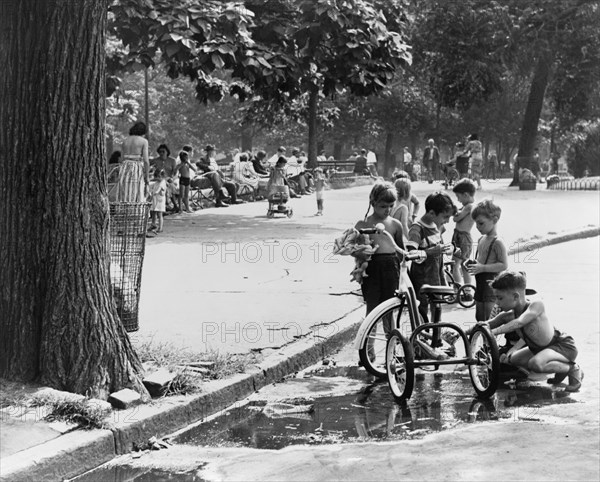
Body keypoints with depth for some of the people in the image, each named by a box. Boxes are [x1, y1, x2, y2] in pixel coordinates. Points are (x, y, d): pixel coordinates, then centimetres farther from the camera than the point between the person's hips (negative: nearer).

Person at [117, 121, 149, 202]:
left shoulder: (125, 141, 12)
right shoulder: (144, 141, -2)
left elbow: (122, 159, 10)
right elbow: (146, 160, -9)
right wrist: (147, 177, -5)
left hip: (125, 171, 4)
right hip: (138, 171, -4)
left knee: (124, 199, 4)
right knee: (136, 200, -6)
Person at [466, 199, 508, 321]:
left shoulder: (497, 242, -17)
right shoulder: (481, 240, 10)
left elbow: (504, 265, -21)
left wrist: (482, 268, -25)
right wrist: (472, 263, 1)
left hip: (491, 284, -9)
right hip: (480, 284, 9)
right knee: (479, 318, 17)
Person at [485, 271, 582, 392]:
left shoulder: (536, 305, -28)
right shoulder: (509, 315, -9)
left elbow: (519, 322, -43)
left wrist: (493, 332, -50)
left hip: (564, 346, -9)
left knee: (536, 363, -32)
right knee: (513, 359, 13)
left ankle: (573, 369, -6)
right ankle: (561, 369, 17)